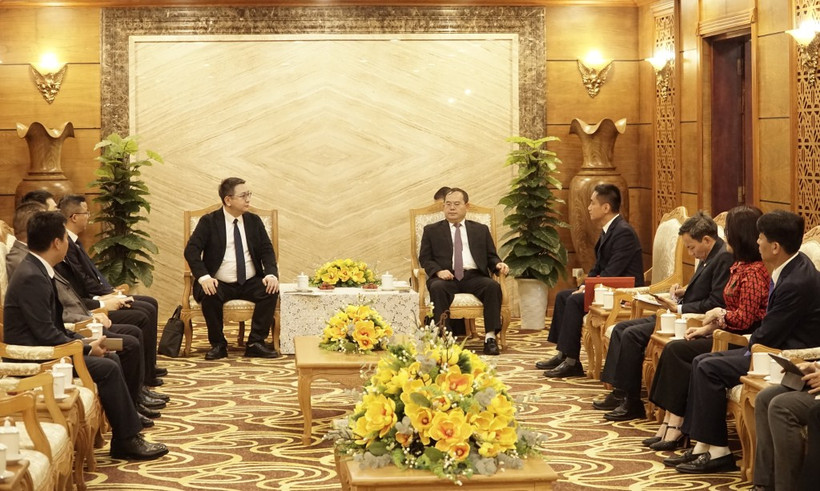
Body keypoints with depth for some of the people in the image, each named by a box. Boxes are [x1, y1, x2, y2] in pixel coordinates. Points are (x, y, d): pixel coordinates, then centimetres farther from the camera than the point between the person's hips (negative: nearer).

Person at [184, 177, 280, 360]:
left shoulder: (254, 221, 9)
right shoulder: (209, 222, -1)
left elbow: (267, 250, 5)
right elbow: (191, 249, -10)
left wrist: (271, 274, -16)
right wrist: (203, 276, -27)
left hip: (251, 283, 3)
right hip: (220, 284, -3)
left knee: (271, 291, -26)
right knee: (209, 296, -34)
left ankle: (255, 343, -16)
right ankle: (218, 345, -14)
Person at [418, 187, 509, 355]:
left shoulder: (481, 230, 24)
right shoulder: (431, 230, 19)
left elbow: (491, 256, 19)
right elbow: (425, 258, 10)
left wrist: (498, 265, -5)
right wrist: (438, 271, -11)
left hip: (474, 277, 1)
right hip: (446, 277, -1)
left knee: (493, 285, -31)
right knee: (437, 287, -36)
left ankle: (490, 337, -32)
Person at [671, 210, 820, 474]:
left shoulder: (797, 283, -26)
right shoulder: (792, 266, 6)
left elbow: (767, 336, -21)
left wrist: (751, 344, -1)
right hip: (775, 346, 11)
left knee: (710, 369, -15)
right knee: (701, 361, 4)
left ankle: (718, 452, -7)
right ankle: (702, 447, 2)